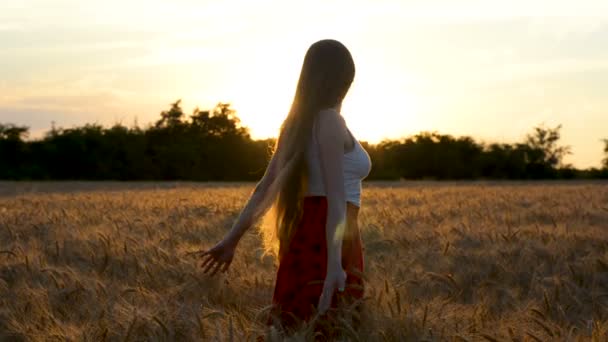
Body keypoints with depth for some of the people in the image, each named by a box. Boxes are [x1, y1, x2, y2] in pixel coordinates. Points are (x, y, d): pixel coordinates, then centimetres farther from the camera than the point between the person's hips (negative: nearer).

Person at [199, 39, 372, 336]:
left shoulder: (299, 123, 15)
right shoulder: (330, 121, -10)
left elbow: (265, 188, 14)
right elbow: (335, 196, -18)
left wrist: (232, 239, 14)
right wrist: (334, 263, -24)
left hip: (305, 235, 9)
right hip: (326, 241, -9)